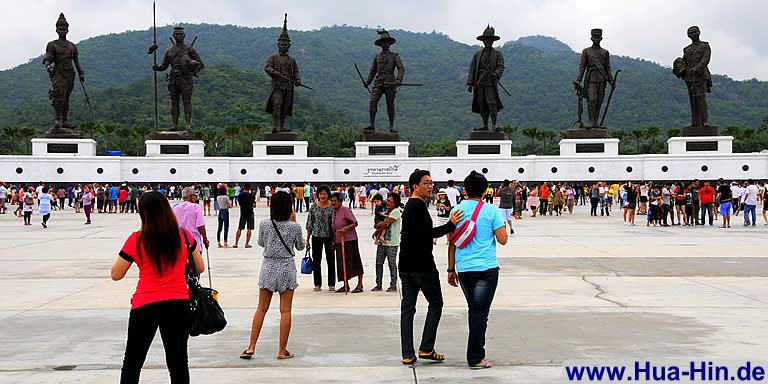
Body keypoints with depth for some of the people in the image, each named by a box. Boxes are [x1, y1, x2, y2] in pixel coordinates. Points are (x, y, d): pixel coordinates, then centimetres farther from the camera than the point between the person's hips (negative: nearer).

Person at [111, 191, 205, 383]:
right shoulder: (184, 235, -3)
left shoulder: (136, 240, -8)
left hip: (145, 305, -2)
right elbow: (200, 267, 8)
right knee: (178, 363, 9)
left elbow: (116, 274, 1)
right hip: (178, 304, 2)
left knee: (132, 363, 14)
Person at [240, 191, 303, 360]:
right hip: (287, 267, -2)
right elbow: (300, 246, 7)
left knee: (261, 309, 10)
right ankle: (282, 351, 6)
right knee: (285, 311, 3)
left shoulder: (264, 224, -5)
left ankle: (251, 347, 10)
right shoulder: (294, 226, -9)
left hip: (268, 267, 2)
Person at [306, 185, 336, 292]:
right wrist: (307, 239, 3)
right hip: (316, 236, 1)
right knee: (316, 261, 6)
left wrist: (335, 239, -5)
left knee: (330, 260, 5)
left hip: (329, 237, -1)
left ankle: (331, 284, 14)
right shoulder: (313, 207, 2)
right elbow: (309, 224, 5)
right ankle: (317, 284, 16)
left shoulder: (332, 207, -2)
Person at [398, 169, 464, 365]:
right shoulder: (419, 206, -14)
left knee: (407, 307, 6)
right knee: (436, 304, 4)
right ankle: (426, 349, 2)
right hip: (422, 265, -9)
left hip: (406, 266, 9)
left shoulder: (409, 206, 17)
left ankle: (408, 355, 7)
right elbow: (429, 233, -22)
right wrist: (450, 225, -27)